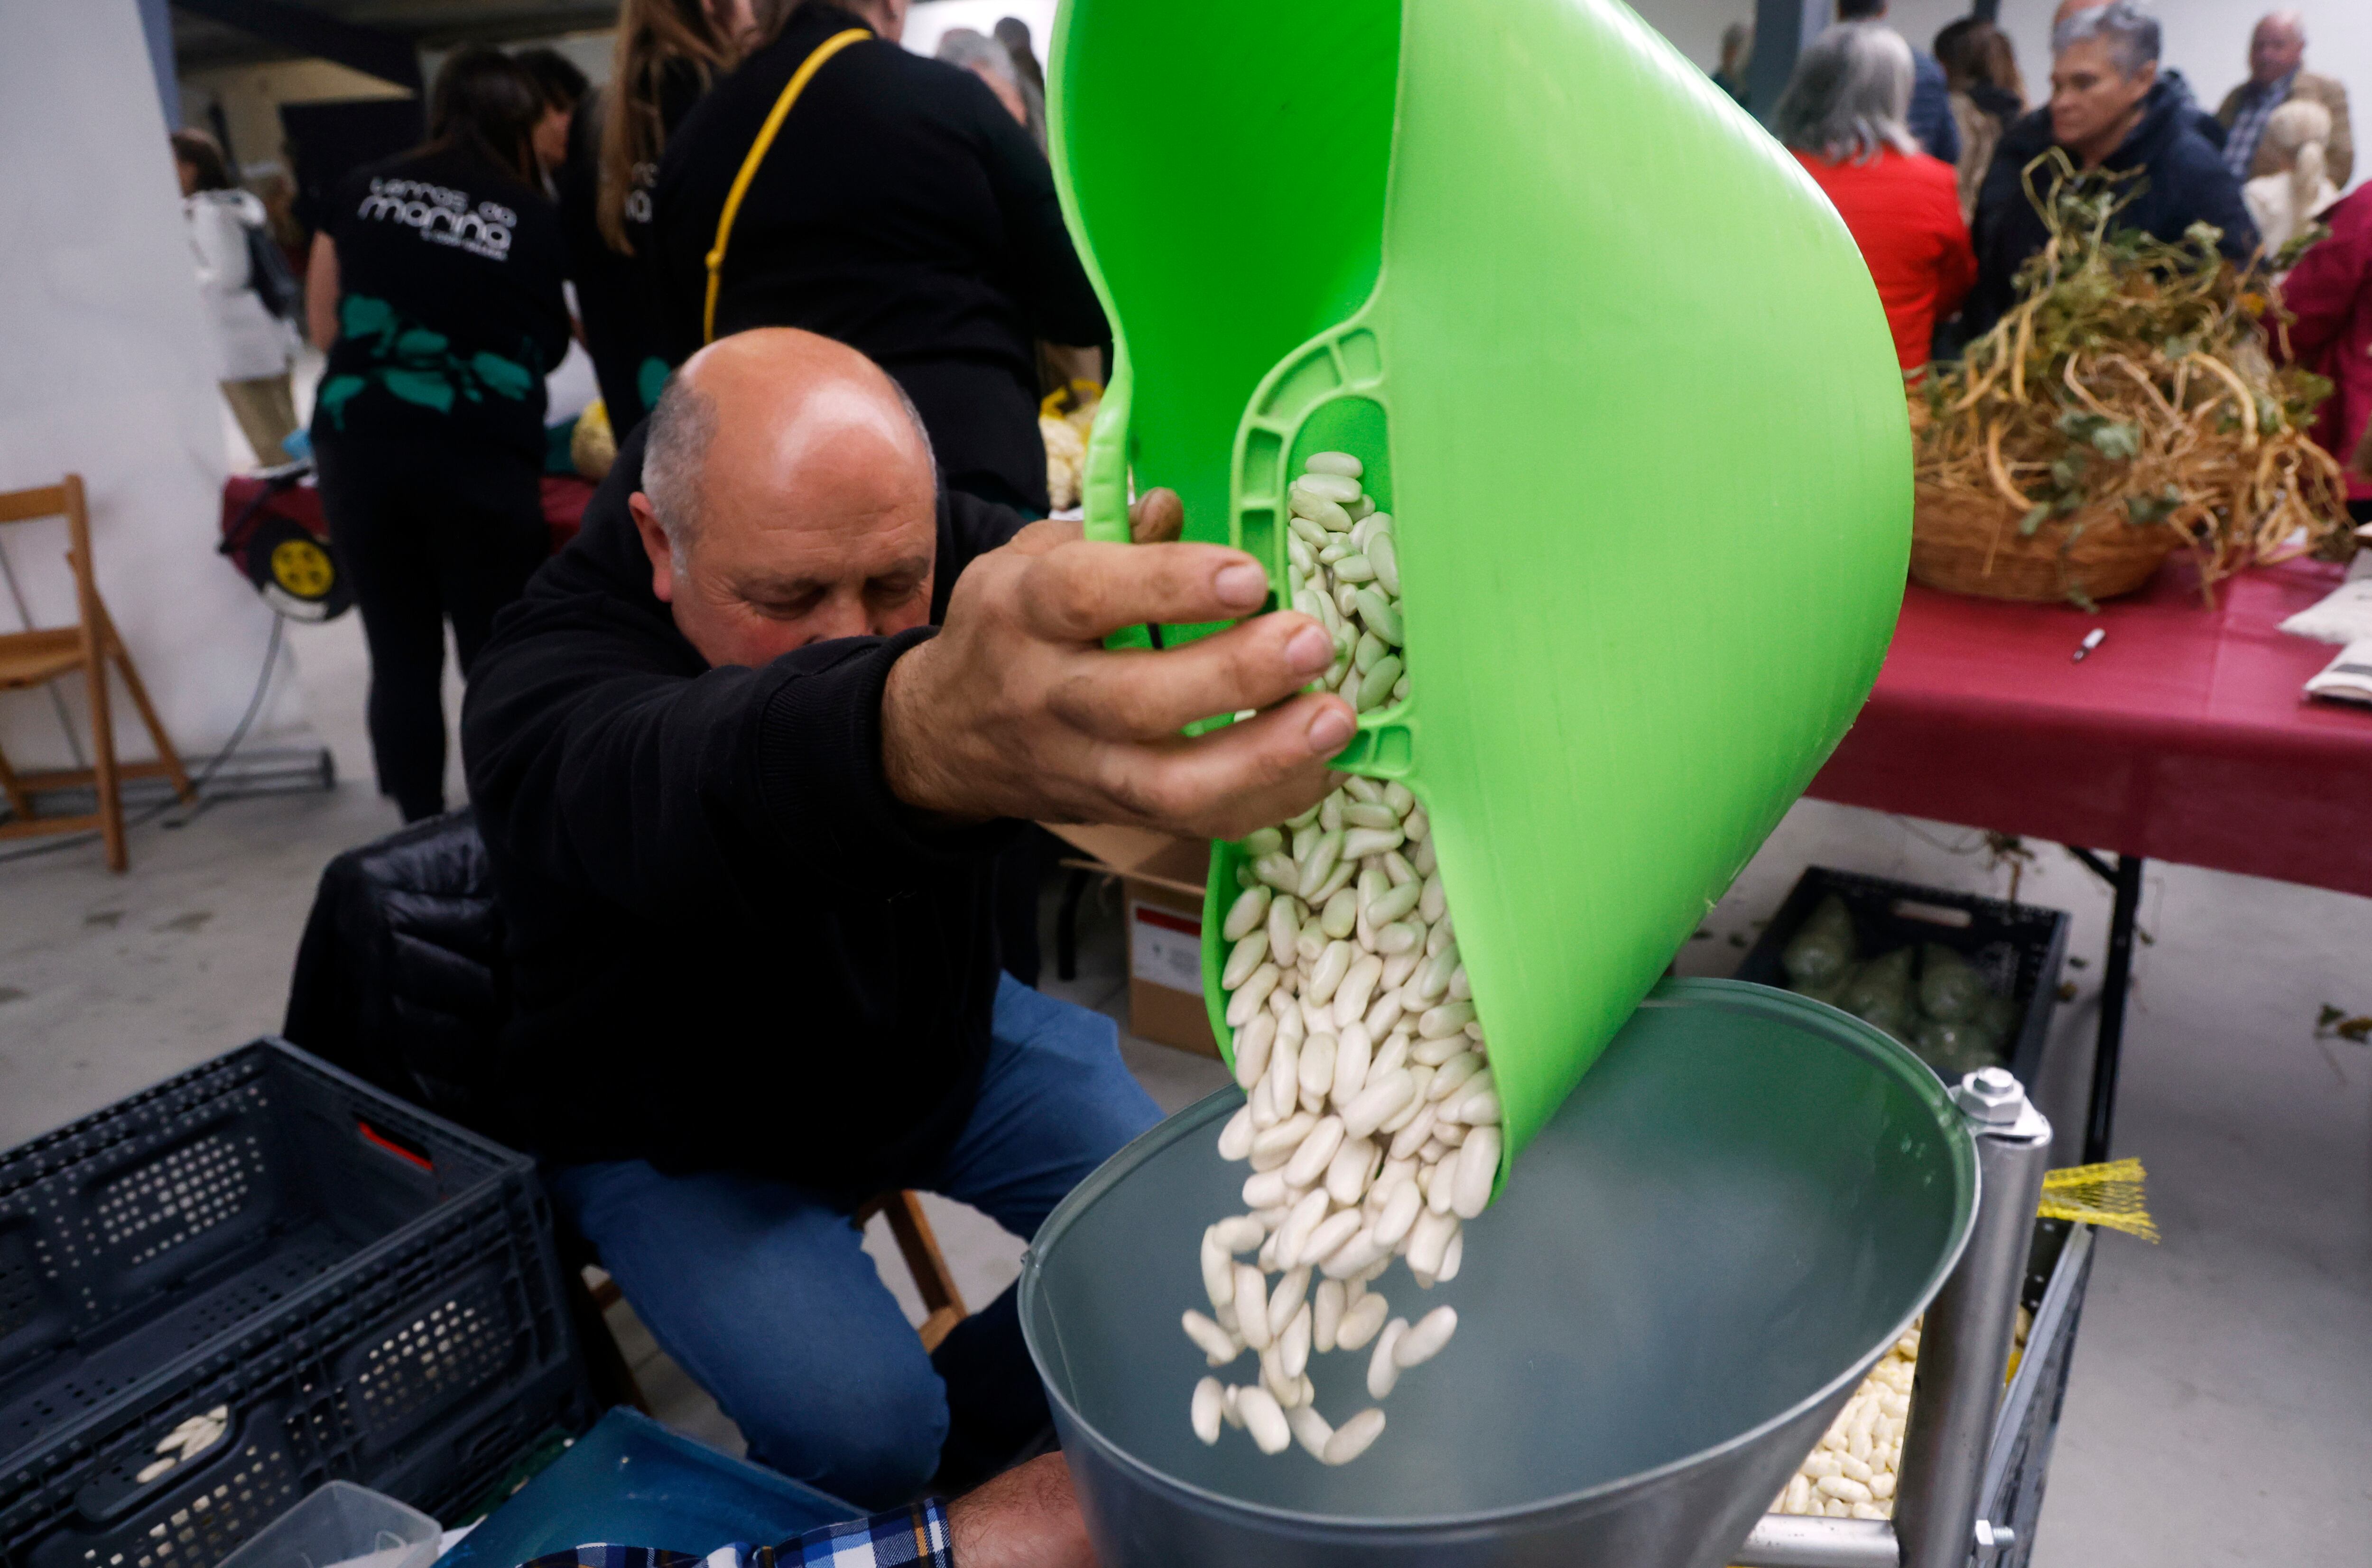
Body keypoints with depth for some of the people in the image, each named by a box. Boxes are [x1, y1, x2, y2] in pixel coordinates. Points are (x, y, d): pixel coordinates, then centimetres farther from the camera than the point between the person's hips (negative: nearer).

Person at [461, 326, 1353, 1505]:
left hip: (942, 1034, 4)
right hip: (680, 1130, -4)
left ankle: (955, 1430, 20)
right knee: (858, 1431, -21)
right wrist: (924, 734, -78)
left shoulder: (960, 554, -17)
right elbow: (677, 786, -53)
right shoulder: (545, 691, -30)